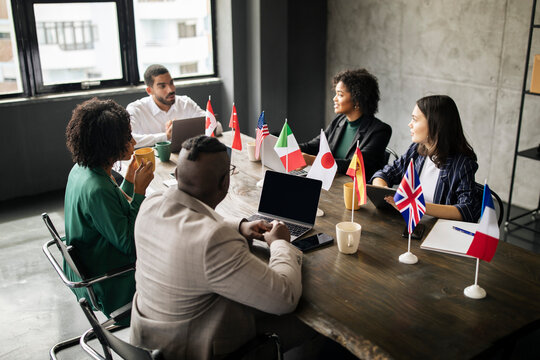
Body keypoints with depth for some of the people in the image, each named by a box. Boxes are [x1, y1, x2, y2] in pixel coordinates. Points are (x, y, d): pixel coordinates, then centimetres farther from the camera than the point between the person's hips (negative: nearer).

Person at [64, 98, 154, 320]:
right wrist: (139, 191, -26)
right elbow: (129, 245, -27)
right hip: (107, 284, -9)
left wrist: (129, 180, 0)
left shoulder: (81, 169, -2)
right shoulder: (97, 190, -33)